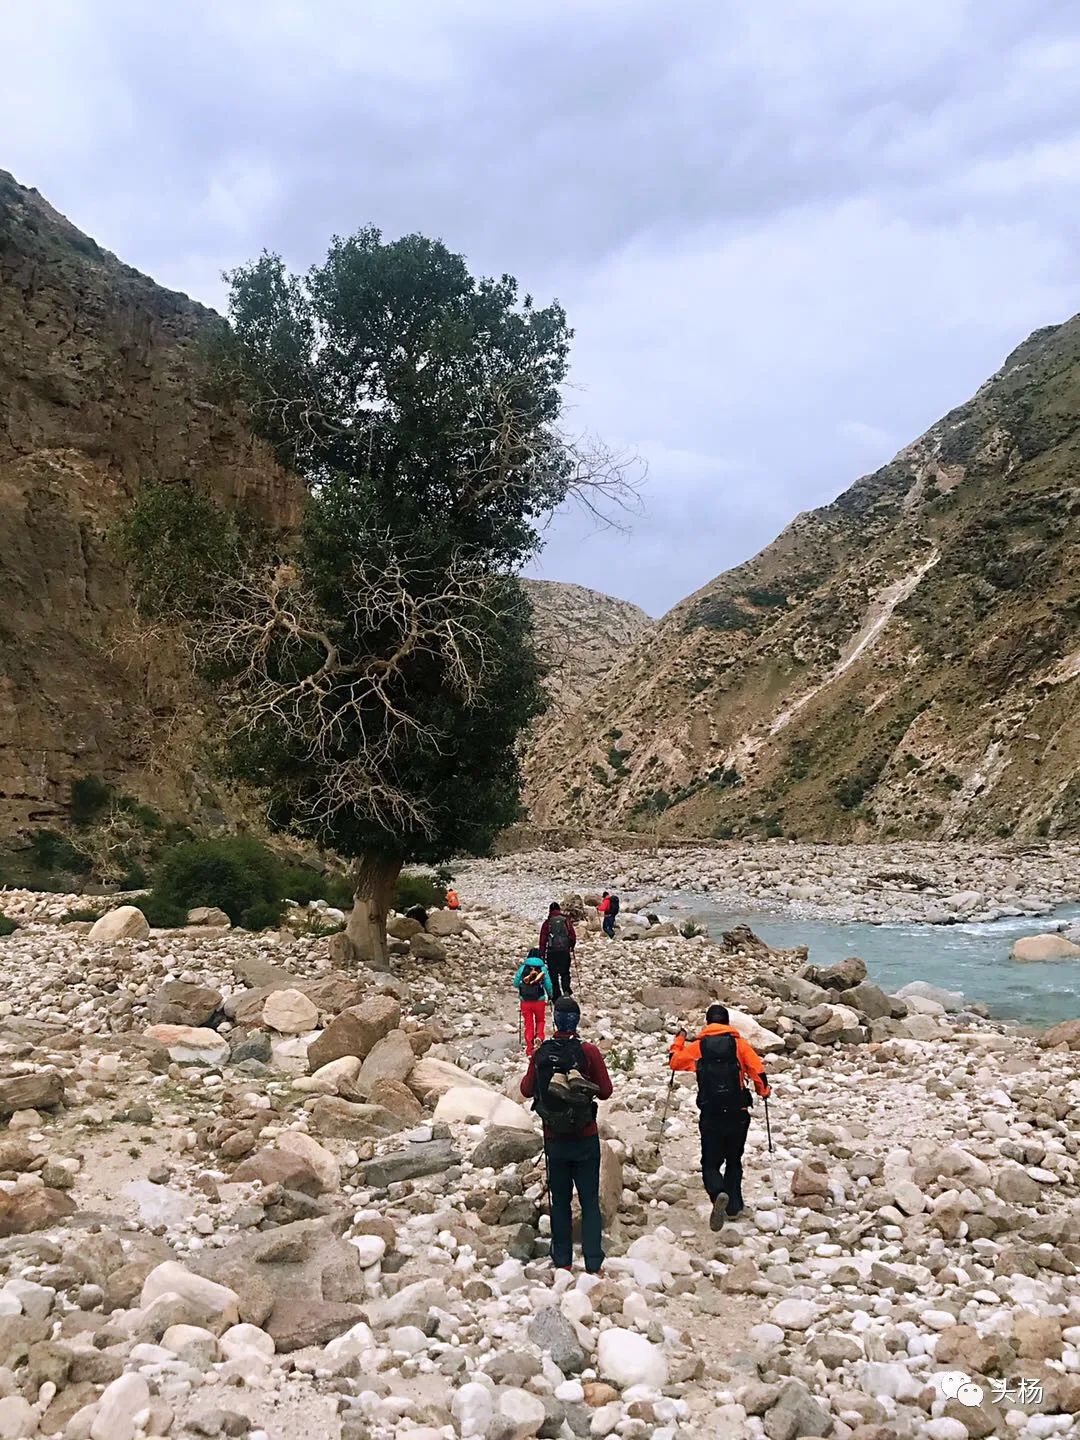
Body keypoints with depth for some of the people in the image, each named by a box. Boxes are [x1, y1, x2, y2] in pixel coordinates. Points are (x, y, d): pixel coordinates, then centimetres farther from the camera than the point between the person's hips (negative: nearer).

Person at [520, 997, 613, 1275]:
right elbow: (605, 1091, -7)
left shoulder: (541, 1053, -8)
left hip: (554, 1139, 2)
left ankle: (562, 1261, 18)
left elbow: (526, 1090, 2)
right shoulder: (589, 1052, -13)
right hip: (586, 1139, -2)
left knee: (560, 1200, 15)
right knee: (590, 1201, 6)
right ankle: (593, 1264, 3)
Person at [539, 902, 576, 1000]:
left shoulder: (547, 922, -1)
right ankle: (566, 989, -13)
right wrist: (572, 947, 21)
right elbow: (573, 935, 3)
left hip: (552, 952, -1)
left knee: (553, 975, 7)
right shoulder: (566, 920, 2)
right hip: (565, 951, 1)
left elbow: (543, 939, 0)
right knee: (565, 973, 13)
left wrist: (542, 954, 6)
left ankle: (556, 997, 6)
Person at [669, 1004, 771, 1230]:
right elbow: (758, 1070, -6)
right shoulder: (739, 1044, 0)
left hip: (710, 1116, -1)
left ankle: (719, 1194, -23)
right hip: (738, 1115, 1)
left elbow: (675, 1061, 14)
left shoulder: (697, 1047, 1)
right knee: (734, 1161, 21)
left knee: (710, 1164, 5)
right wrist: (764, 1091, 15)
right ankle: (734, 1205, 19)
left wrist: (679, 1041, 32)